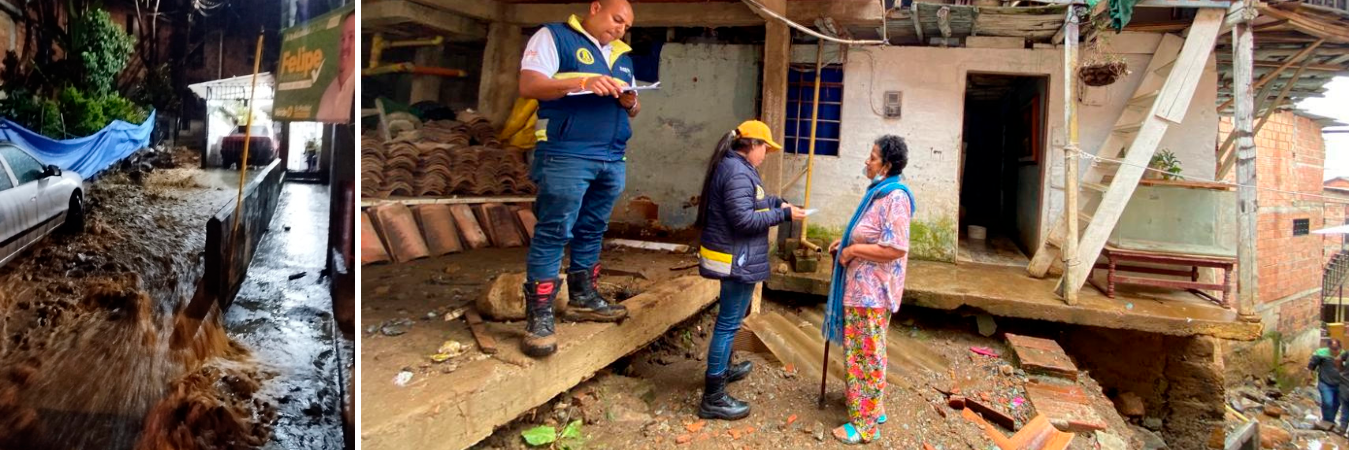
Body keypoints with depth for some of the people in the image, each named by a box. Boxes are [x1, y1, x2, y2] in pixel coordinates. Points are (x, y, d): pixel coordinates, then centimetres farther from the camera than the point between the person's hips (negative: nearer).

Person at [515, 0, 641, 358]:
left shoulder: (622, 56, 22)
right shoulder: (554, 37, 0)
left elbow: (632, 110, 24)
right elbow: (528, 86, -12)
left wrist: (630, 103, -1)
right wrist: (582, 82, -24)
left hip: (613, 159, 7)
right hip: (566, 156, -7)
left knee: (592, 231, 13)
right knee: (553, 233, -8)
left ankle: (583, 299, 25)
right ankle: (538, 318, -4)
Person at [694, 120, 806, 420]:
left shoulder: (731, 165, 12)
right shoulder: (738, 172, -21)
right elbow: (743, 218, -27)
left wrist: (777, 202, 11)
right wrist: (783, 215, -19)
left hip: (731, 255, 11)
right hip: (736, 259, -11)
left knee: (729, 319, 25)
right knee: (728, 323, -6)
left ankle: (722, 369, 44)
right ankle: (713, 398, -1)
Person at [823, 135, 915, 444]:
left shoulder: (896, 197, -20)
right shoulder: (879, 193, 11)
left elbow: (895, 249, -26)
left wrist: (853, 251, -19)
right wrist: (846, 242, 11)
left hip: (873, 289, -10)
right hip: (862, 286, 10)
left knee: (867, 354, -1)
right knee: (864, 351, 19)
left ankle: (865, 425, 10)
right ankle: (873, 409, 32)